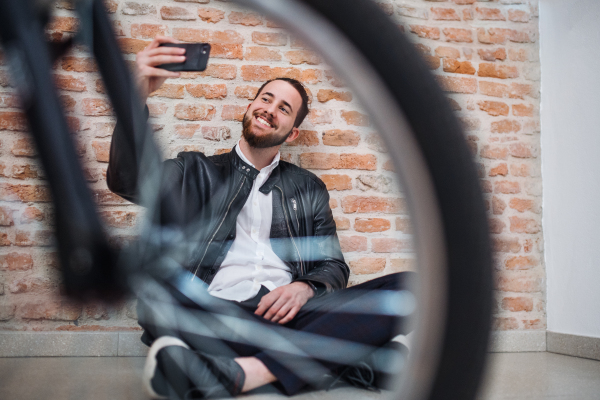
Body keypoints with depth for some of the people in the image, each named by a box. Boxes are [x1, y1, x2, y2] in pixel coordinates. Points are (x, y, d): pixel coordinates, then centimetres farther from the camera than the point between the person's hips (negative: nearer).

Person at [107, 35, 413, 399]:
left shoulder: (309, 189, 25)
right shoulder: (197, 172, 19)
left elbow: (334, 266, 20)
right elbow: (129, 180, 0)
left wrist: (305, 288, -6)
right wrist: (136, 97, -17)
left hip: (287, 315, 3)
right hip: (213, 318, -2)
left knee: (404, 290, -24)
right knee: (157, 298, -36)